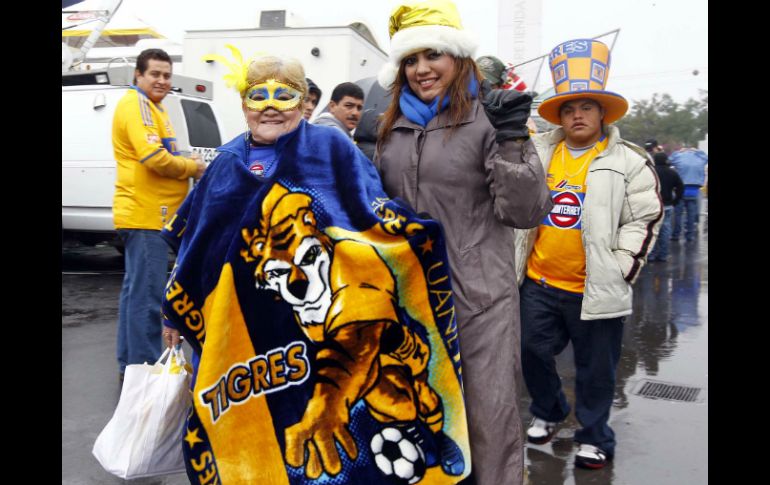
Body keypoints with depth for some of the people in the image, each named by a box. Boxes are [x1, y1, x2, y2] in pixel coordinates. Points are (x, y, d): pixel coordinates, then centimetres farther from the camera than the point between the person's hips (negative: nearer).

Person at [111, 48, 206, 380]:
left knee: (137, 292, 15)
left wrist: (187, 162, 5)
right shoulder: (136, 104, -10)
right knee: (146, 296, -7)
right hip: (146, 215, -11)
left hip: (149, 215, 11)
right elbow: (153, 156, -22)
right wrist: (194, 167, -8)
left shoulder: (151, 107, 22)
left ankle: (132, 366, 25)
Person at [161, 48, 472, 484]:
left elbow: (375, 216, -5)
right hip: (234, 334, 4)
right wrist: (176, 314, 21)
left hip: (319, 334, -3)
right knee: (243, 436, 13)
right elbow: (191, 245, 19)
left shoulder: (331, 149, 1)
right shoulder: (228, 163, 12)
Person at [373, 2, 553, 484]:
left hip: (478, 297, -5)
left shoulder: (488, 119, -7)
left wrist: (511, 143, -22)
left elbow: (529, 211, -12)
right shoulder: (392, 129, 9)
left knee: (492, 416, 4)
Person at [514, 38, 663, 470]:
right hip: (540, 282, 4)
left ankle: (595, 438, 29)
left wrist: (621, 270, -11)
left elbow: (646, 219, -5)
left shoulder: (629, 161, -5)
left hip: (595, 288, -4)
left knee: (595, 369, 8)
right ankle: (548, 412, 40)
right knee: (533, 351, 15)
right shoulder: (538, 152, 5)